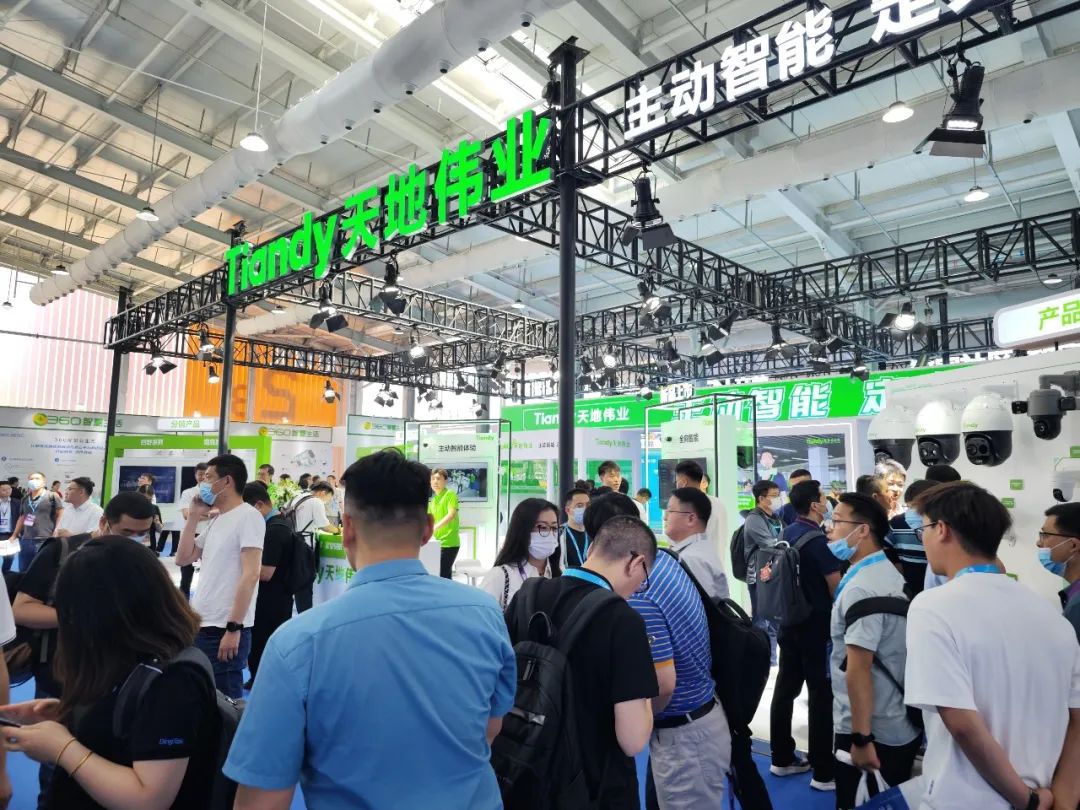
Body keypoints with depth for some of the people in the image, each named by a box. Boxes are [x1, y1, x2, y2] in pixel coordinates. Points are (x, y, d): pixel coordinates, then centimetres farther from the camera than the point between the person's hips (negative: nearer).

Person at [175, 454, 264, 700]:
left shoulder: (248, 516, -12)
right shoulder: (217, 520, 15)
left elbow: (250, 575, -18)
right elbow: (183, 558, 17)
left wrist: (234, 628, -21)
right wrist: (193, 517, 10)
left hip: (225, 628, -8)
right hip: (200, 624, 8)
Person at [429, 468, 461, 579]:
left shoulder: (450, 494, -7)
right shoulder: (433, 500, 15)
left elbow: (451, 514, -21)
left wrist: (434, 528, -30)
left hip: (449, 542, -7)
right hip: (438, 543, 7)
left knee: (442, 575, -10)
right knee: (445, 575, 12)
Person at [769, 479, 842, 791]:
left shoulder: (787, 534, 6)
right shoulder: (817, 540, -19)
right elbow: (837, 587, -18)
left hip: (790, 624, 8)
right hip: (816, 628, -8)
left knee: (785, 689, 12)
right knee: (822, 696, 0)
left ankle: (783, 758, 23)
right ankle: (824, 772, 8)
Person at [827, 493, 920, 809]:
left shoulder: (861, 588, -22)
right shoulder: (890, 573, 7)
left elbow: (858, 669, -25)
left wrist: (861, 738, -22)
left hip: (872, 730, -9)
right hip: (902, 724, 9)